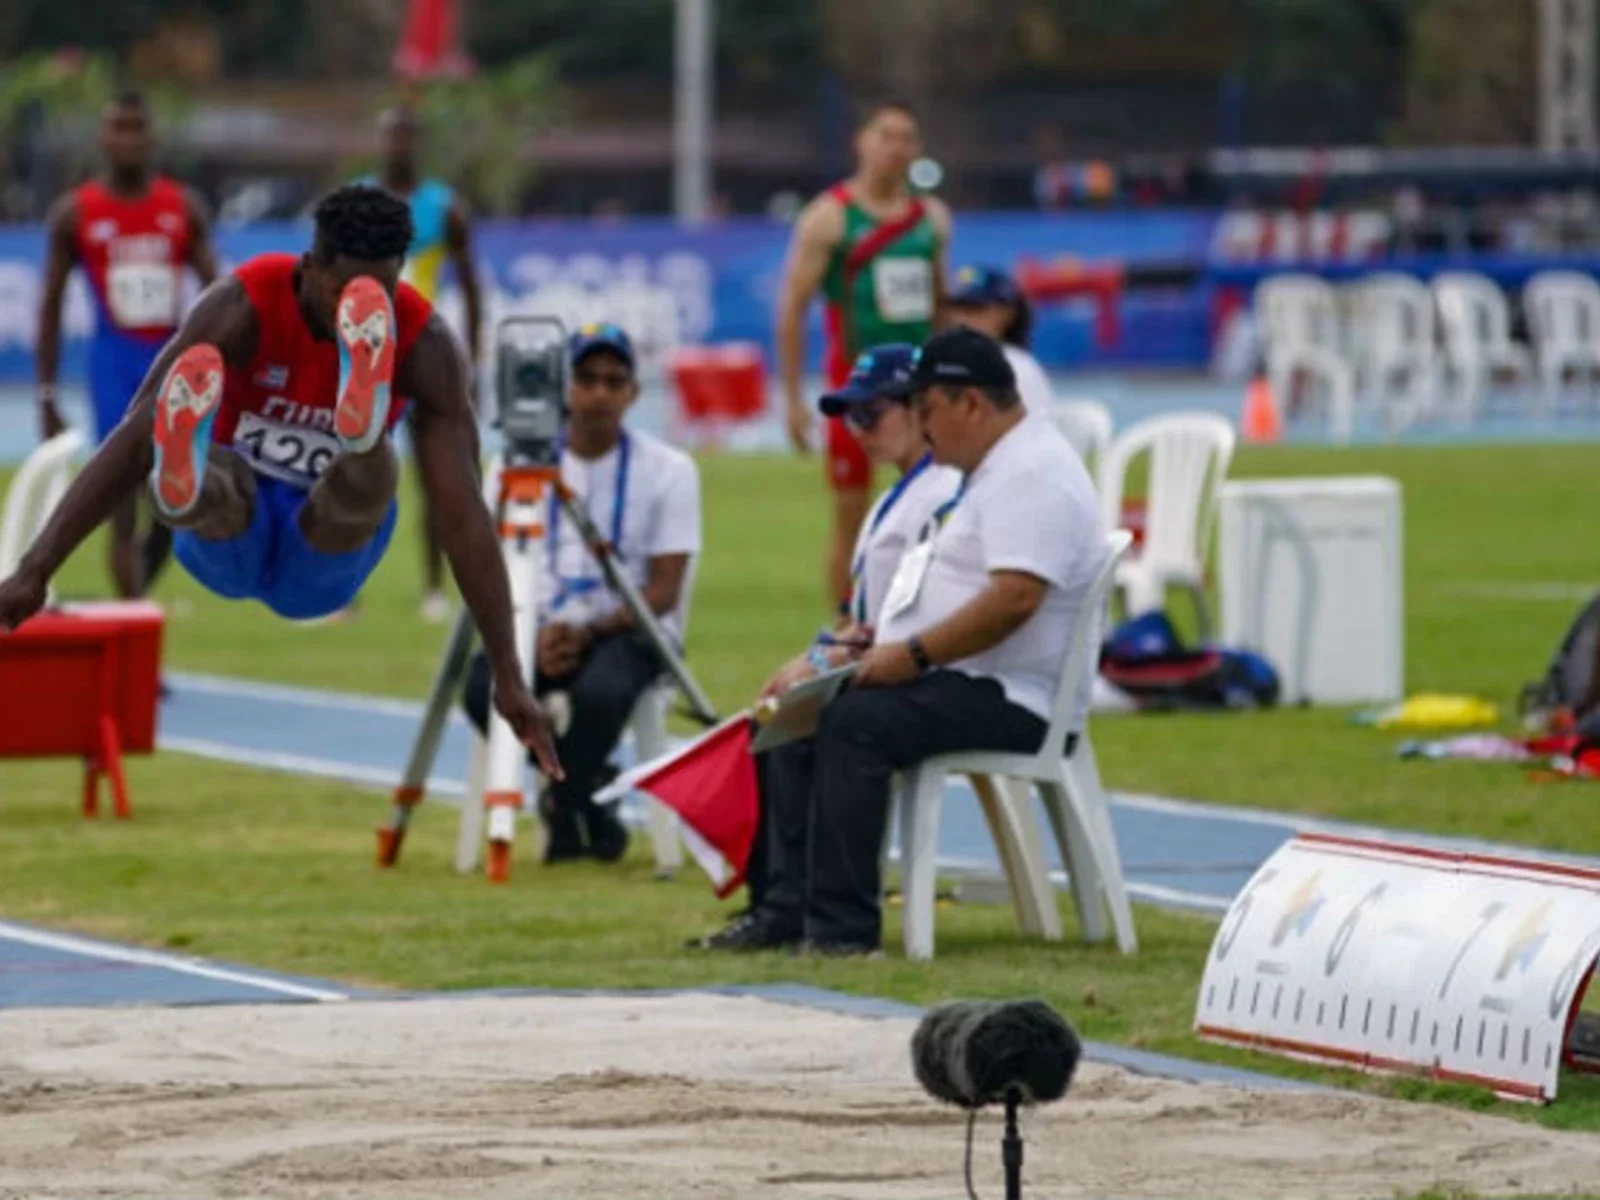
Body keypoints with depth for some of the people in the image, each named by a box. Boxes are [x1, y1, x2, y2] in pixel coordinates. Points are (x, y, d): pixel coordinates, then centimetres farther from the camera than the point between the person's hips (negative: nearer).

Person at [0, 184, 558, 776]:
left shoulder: (428, 346, -20)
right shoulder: (243, 306, -22)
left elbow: (463, 511, -23)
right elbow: (133, 437, -28)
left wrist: (509, 680, -28)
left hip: (324, 555, 1)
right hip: (228, 539, -1)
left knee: (371, 472, -36)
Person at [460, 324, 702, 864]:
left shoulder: (669, 470, -2)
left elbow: (664, 592, -6)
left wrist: (587, 632, -21)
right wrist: (536, 636, -17)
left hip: (629, 633, -3)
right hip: (543, 630, 3)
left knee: (600, 691, -38)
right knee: (482, 686, -29)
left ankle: (564, 802, -7)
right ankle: (587, 802, -5)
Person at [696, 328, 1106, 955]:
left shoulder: (1032, 475, -16)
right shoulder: (988, 472, 21)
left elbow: (1015, 598, -28)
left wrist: (912, 655, -24)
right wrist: (880, 644, 13)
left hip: (1006, 699, -12)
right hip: (941, 678, 12)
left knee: (854, 722, -29)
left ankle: (843, 927, -28)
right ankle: (787, 908, 2)